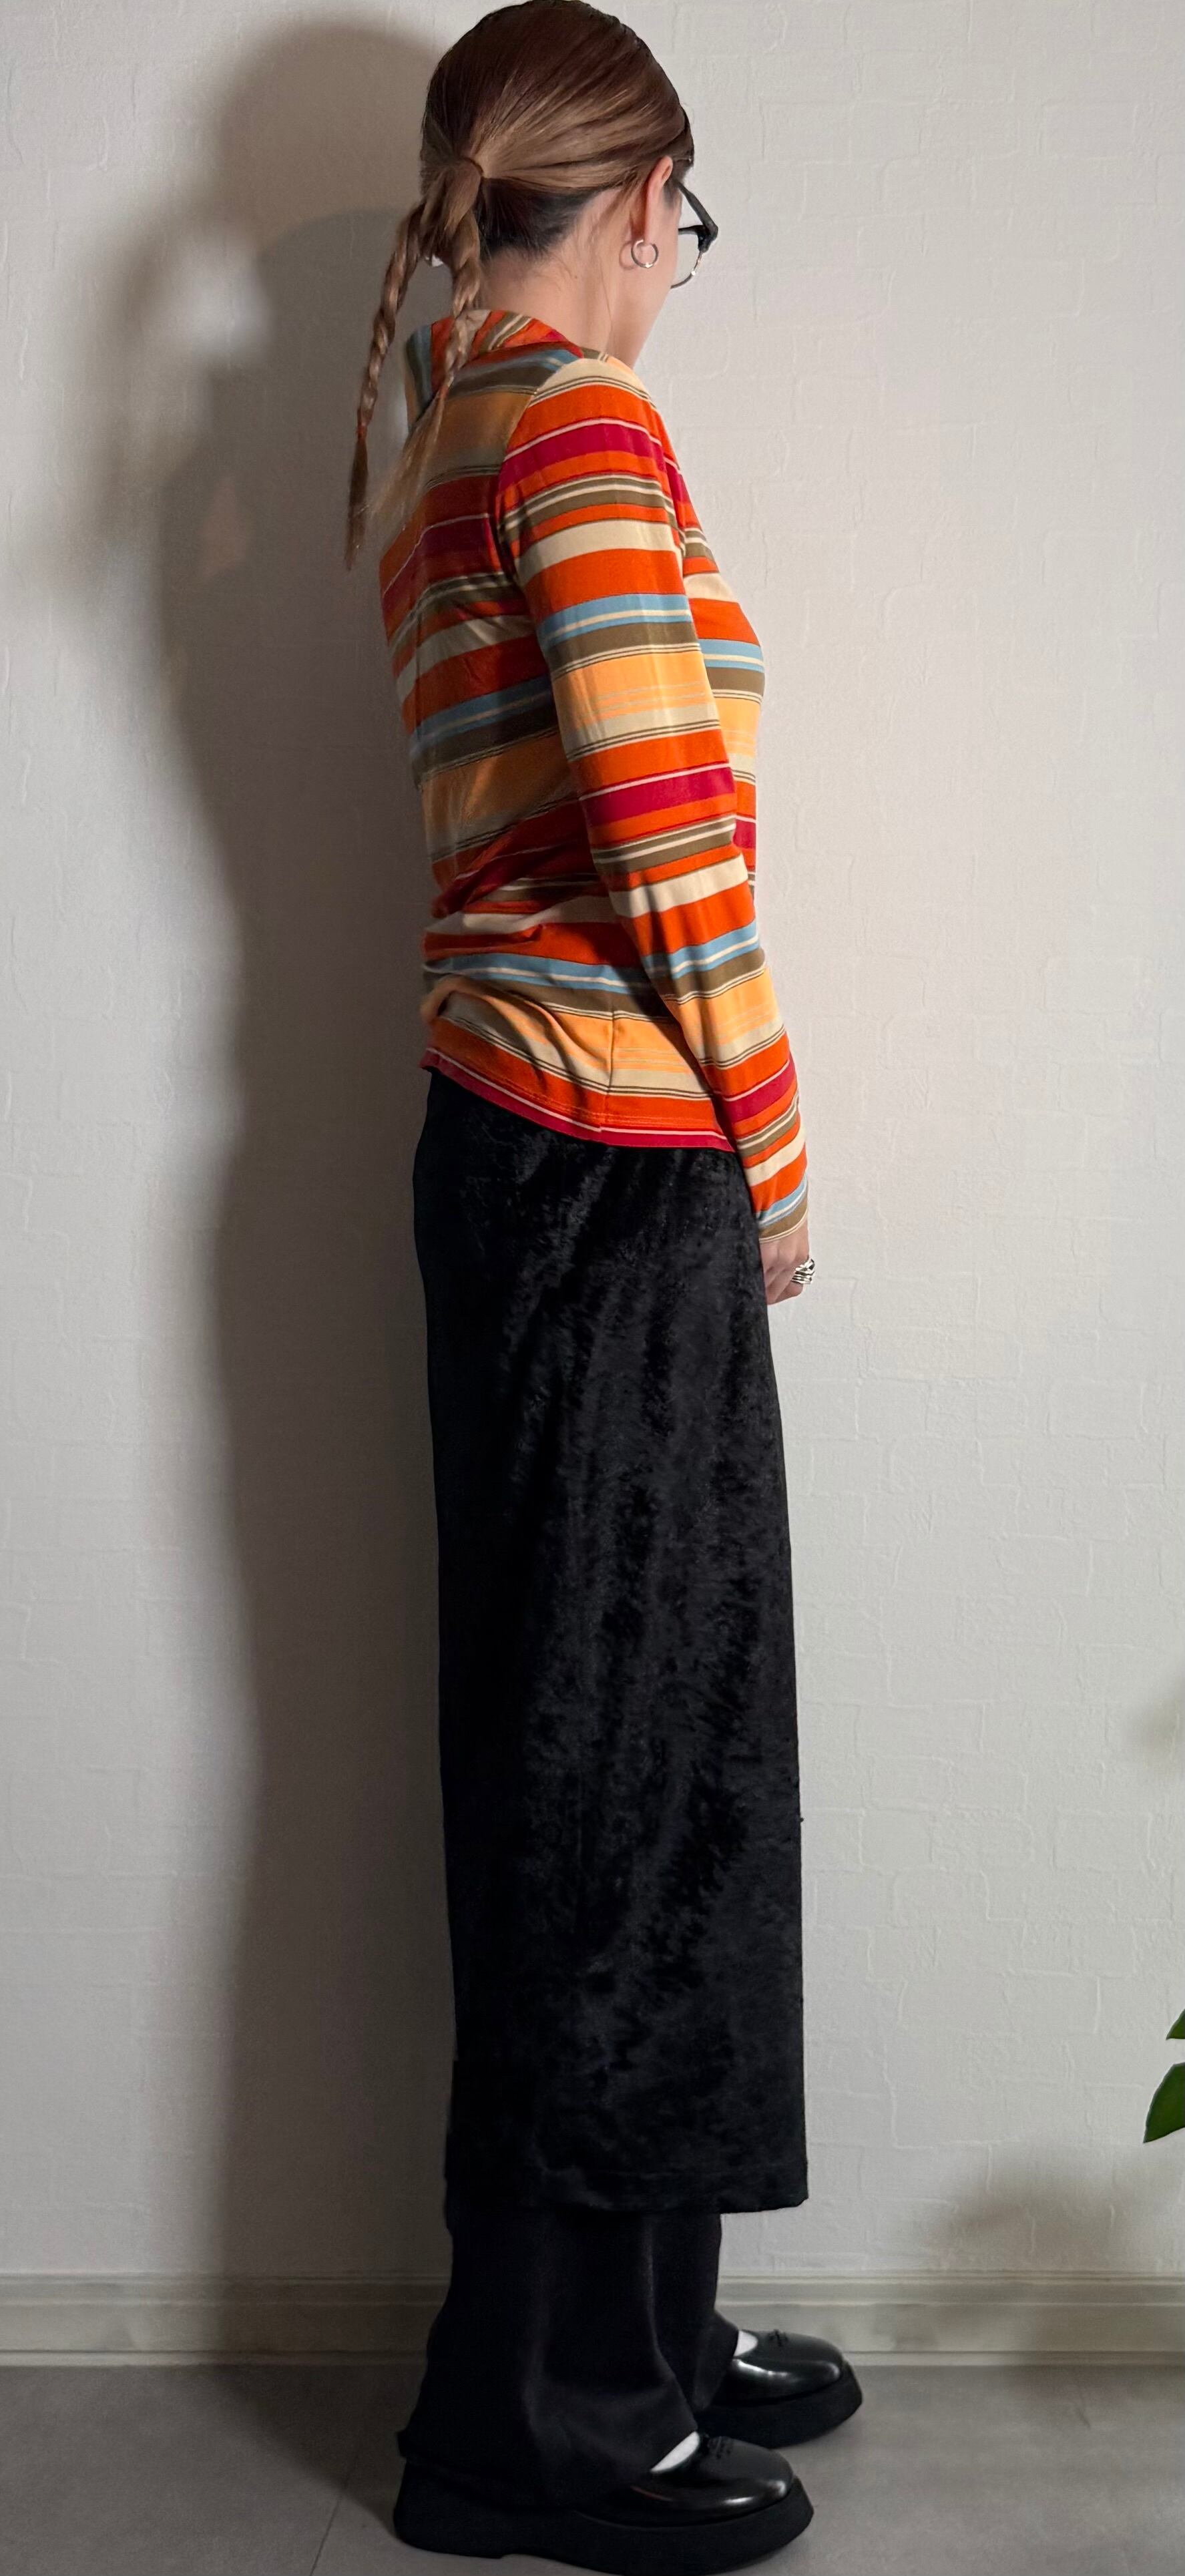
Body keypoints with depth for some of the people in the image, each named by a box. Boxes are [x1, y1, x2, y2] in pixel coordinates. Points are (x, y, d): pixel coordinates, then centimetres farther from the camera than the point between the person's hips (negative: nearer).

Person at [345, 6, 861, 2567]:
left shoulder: (443, 441, 19)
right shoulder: (587, 422, -9)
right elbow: (669, 822, -18)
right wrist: (770, 1150, -7)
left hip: (537, 1144, 9)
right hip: (619, 1157, -9)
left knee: (631, 1756, 14)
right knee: (622, 1770, -2)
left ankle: (638, 2325, 27)